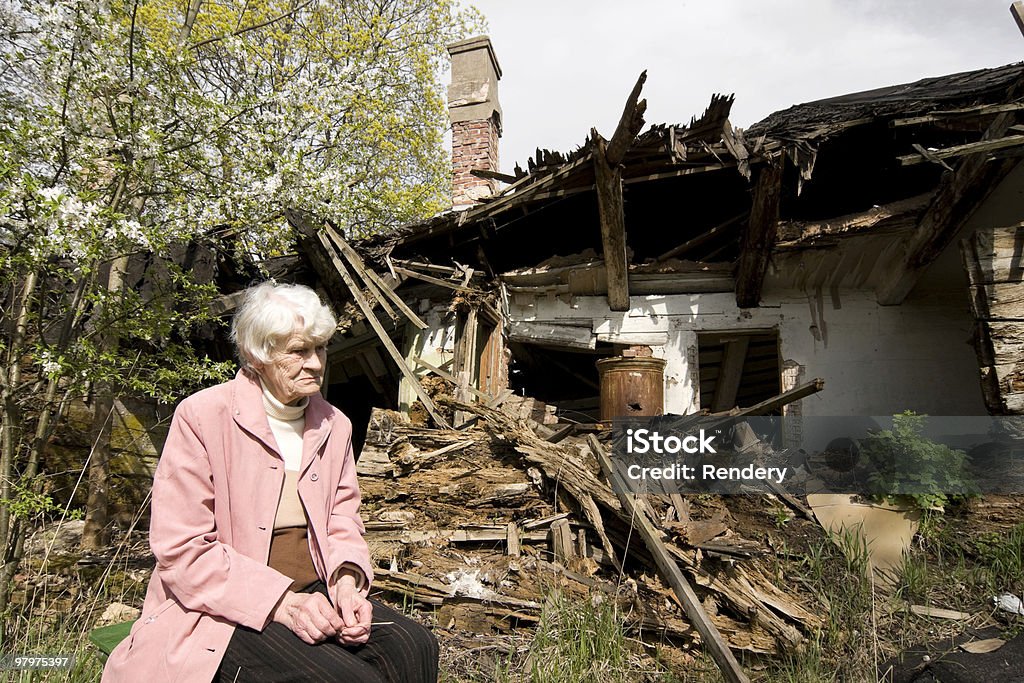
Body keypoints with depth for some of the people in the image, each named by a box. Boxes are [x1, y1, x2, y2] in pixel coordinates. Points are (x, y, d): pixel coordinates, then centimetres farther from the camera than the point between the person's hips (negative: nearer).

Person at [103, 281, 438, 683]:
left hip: (311, 596, 6)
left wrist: (347, 581, -11)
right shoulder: (201, 416, -10)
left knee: (414, 648, -19)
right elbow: (182, 551, -13)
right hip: (217, 611, -5)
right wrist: (283, 603, -21)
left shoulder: (334, 425, 7)